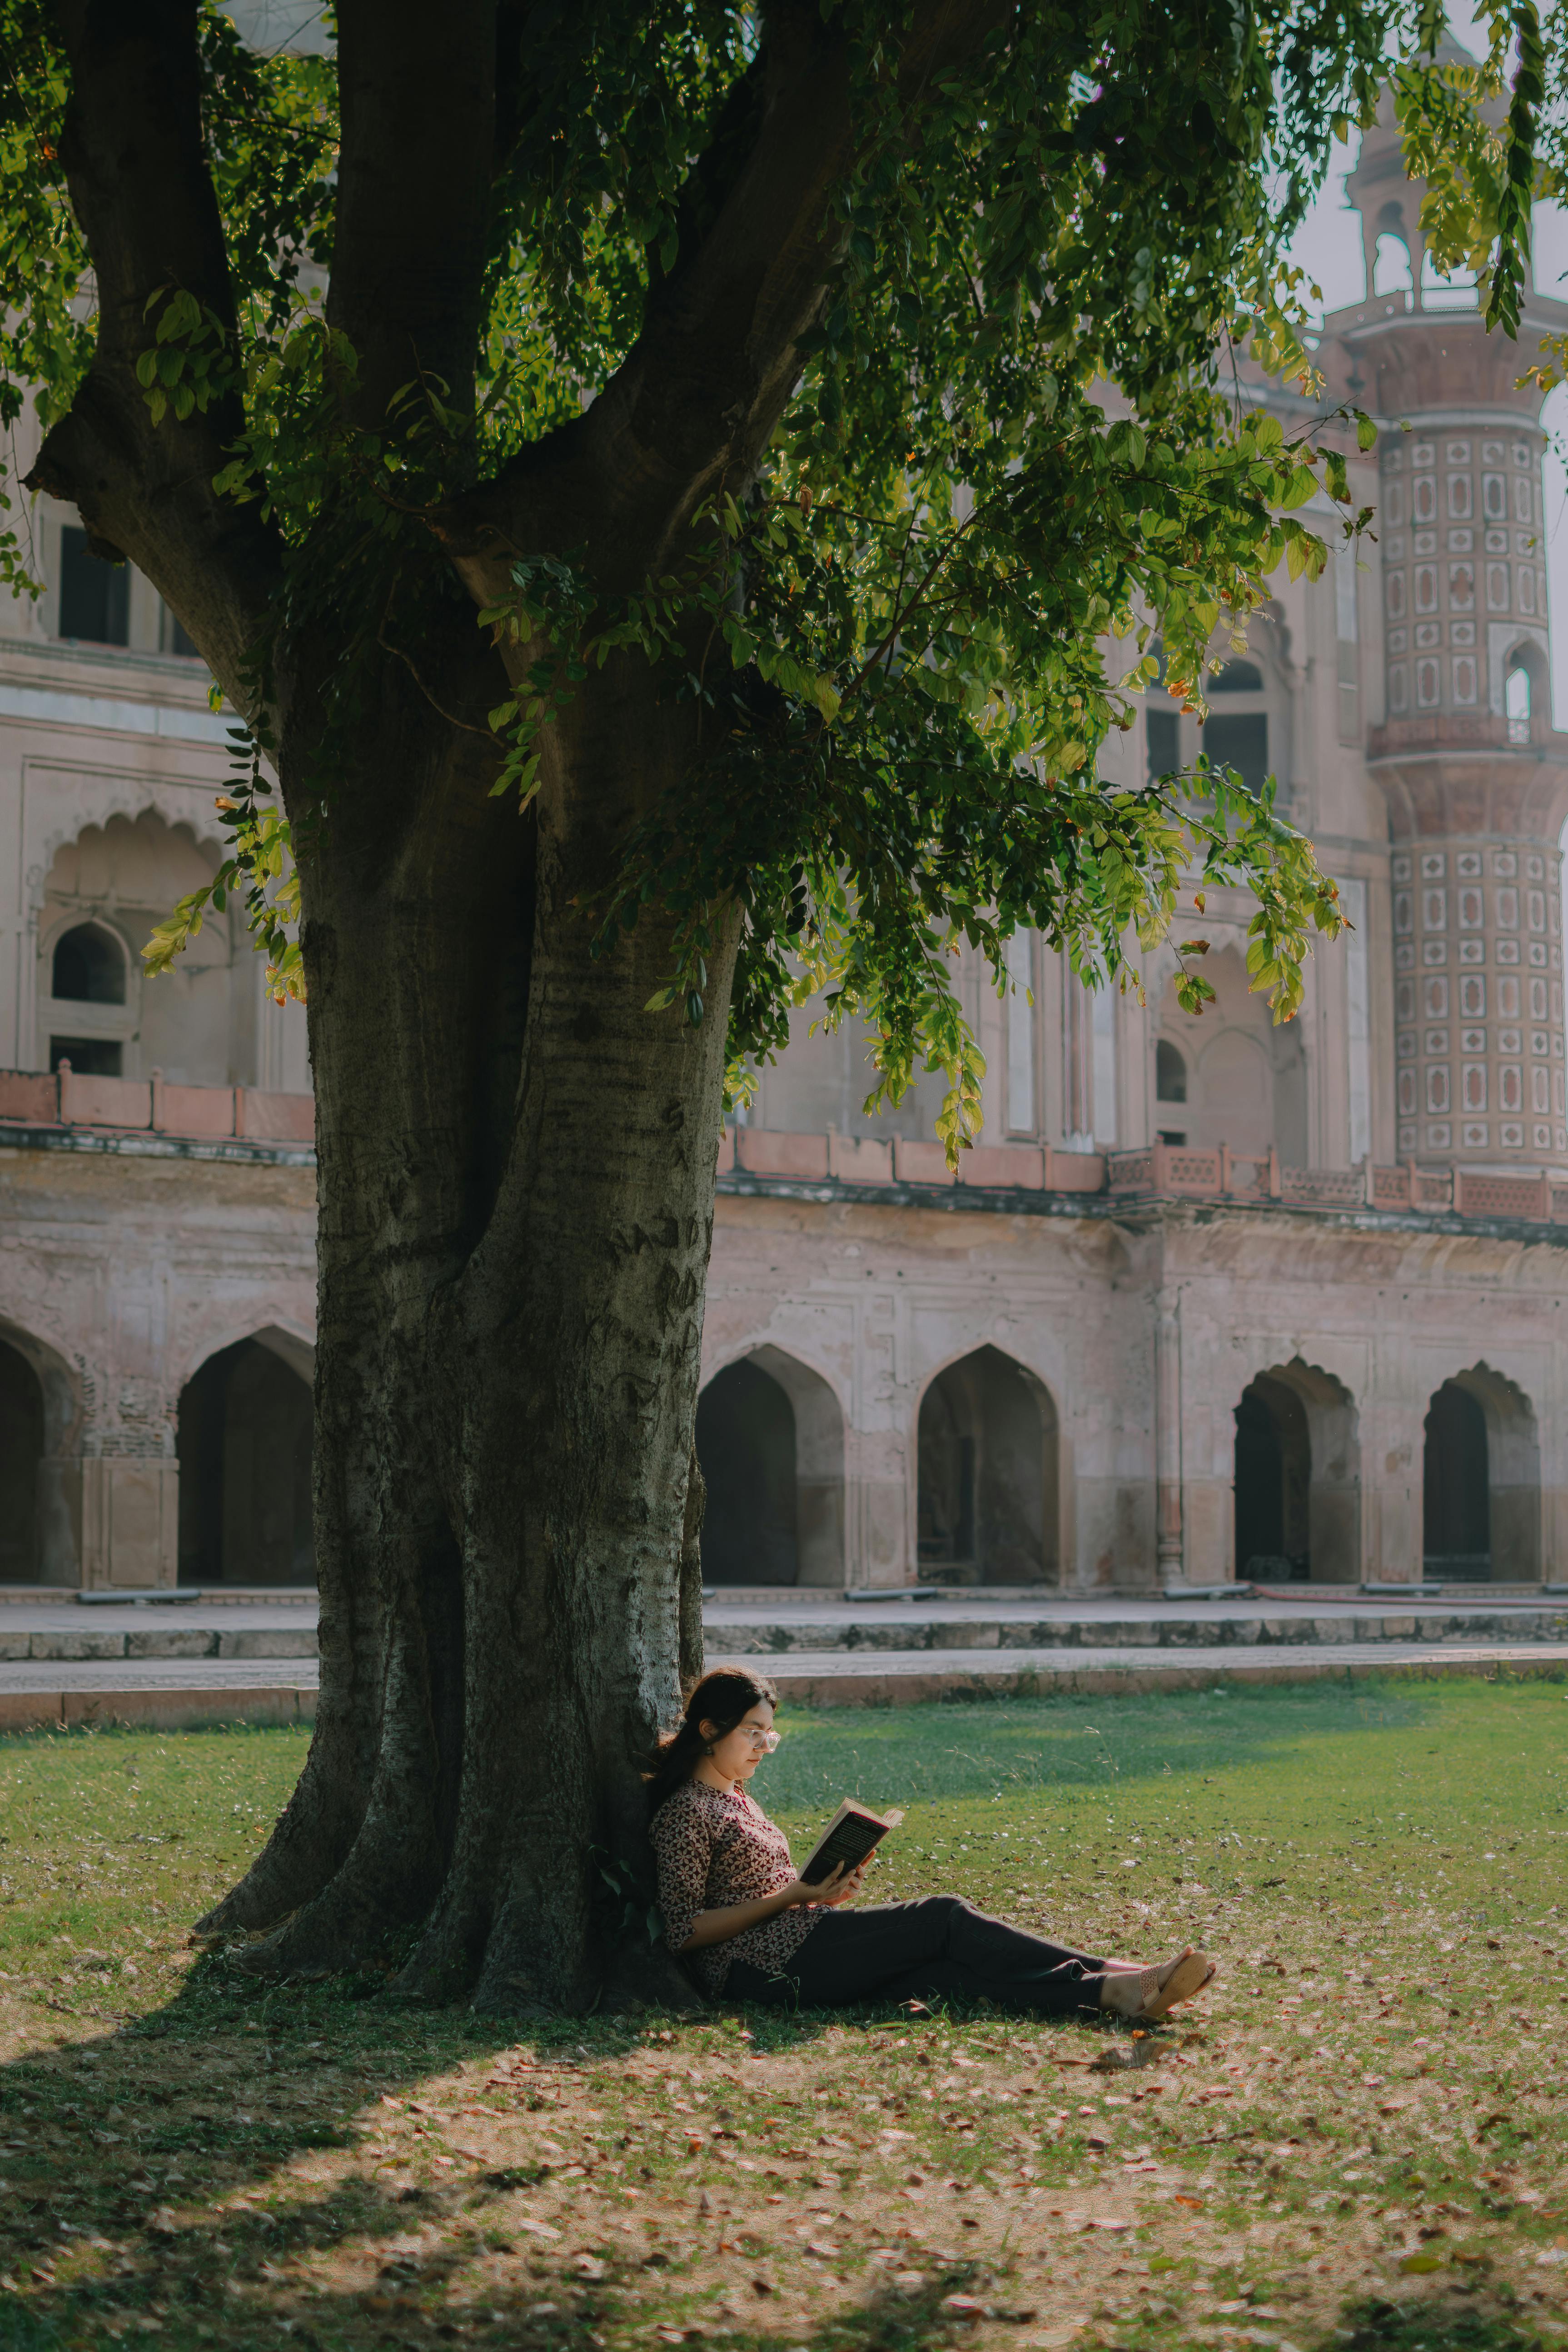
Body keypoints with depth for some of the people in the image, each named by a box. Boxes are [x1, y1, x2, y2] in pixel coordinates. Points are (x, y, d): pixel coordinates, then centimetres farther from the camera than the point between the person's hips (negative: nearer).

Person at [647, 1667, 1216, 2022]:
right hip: (762, 1966, -8)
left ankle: (1109, 1994, -32)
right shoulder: (684, 1813, -5)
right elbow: (684, 1930, -12)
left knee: (942, 1974, -14)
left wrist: (824, 1888, 6)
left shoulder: (735, 1798, 24)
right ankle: (1103, 1973, -14)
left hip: (795, 1952, 8)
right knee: (943, 1919, -15)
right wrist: (796, 1896, -13)